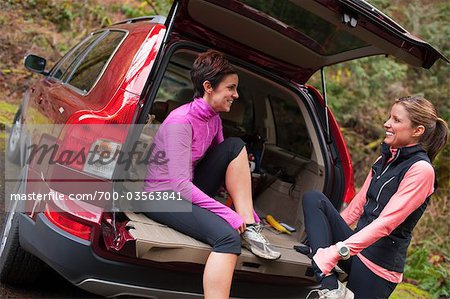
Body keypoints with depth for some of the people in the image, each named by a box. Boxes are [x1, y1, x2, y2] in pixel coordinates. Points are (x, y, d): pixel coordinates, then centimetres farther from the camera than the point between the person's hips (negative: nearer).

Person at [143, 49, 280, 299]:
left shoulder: (214, 118, 4)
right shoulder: (181, 121, -22)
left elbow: (224, 165, 5)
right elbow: (180, 185, -27)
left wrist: (246, 214, -4)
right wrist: (231, 216, -27)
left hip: (188, 191, 9)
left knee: (235, 146, -7)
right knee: (227, 235, -32)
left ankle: (250, 228, -12)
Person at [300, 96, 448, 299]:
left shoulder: (421, 169, -16)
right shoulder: (386, 159, 10)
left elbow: (386, 222, -24)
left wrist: (337, 251, -30)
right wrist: (331, 231, 12)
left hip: (379, 261, -8)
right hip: (358, 244, 8)